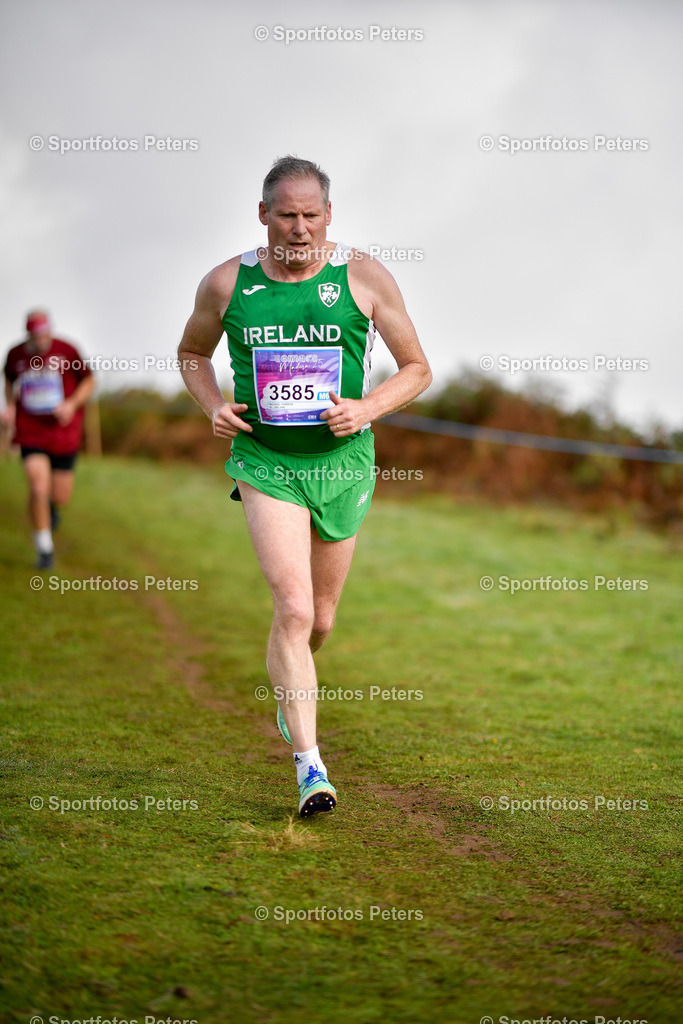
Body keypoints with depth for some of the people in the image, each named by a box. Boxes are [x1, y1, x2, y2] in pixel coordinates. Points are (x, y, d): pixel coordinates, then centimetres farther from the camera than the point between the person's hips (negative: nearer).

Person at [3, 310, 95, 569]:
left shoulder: (67, 351, -9)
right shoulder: (16, 355, -3)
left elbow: (89, 382, 3)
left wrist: (72, 404, -14)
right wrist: (10, 406, 2)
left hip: (64, 433, 0)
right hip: (30, 431, 0)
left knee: (60, 498, 6)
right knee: (38, 488, -17)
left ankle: (52, 505, 47)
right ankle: (44, 549, 1)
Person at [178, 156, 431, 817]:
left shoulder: (364, 277, -4)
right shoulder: (226, 283, -2)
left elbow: (417, 369, 3)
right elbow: (191, 353, 17)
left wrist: (365, 408, -16)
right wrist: (213, 408, -3)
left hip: (343, 463, 1)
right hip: (264, 463, -1)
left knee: (320, 619, 14)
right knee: (293, 608, -17)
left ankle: (291, 687, 49)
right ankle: (309, 764, -13)